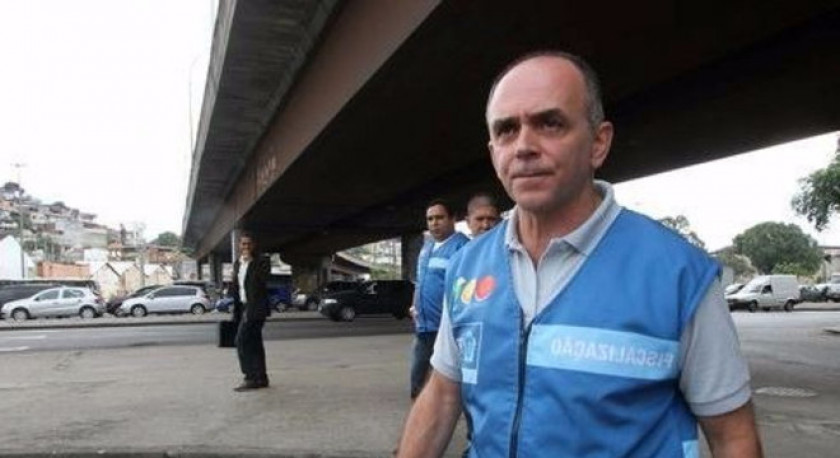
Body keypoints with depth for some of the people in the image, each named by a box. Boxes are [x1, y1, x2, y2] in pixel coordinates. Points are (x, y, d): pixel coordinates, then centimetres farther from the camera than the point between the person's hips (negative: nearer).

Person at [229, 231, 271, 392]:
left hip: (255, 307, -8)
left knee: (242, 340, -15)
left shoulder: (262, 261, -6)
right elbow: (236, 287, 20)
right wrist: (236, 310, 15)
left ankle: (252, 378, -10)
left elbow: (261, 280, -23)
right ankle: (261, 378, 15)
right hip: (244, 307, 8)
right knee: (254, 343, 9)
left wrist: (250, 261, -20)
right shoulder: (237, 263, 16)